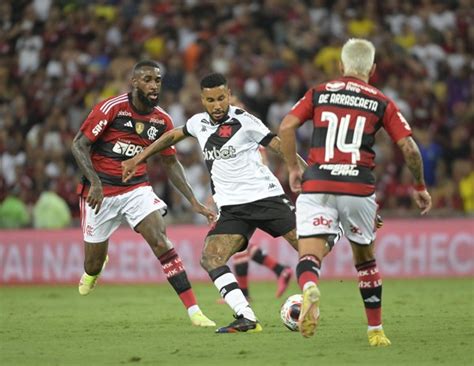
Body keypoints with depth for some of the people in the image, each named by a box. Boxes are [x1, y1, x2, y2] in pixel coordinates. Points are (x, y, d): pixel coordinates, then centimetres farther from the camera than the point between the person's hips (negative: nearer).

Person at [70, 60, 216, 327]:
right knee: (94, 264, 7)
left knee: (161, 241, -20)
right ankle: (92, 271, 49)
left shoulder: (162, 120, -1)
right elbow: (79, 145, -13)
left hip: (137, 188, 2)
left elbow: (171, 163, 10)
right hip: (101, 192, -2)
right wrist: (95, 182, -25)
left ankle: (194, 310, -24)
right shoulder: (111, 108, -15)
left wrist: (194, 202, 4)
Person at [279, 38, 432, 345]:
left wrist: (293, 168, 13)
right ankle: (376, 331, 27)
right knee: (366, 259, 20)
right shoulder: (381, 103, 10)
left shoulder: (319, 93, 12)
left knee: (309, 257, -7)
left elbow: (286, 127, 1)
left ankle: (310, 290, -43)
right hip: (359, 188, 1)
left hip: (317, 185, -1)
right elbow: (409, 148, 3)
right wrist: (420, 187, 17)